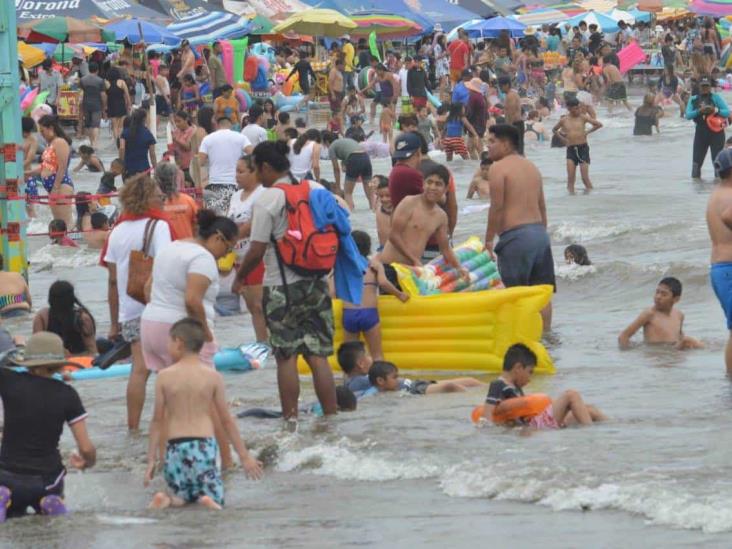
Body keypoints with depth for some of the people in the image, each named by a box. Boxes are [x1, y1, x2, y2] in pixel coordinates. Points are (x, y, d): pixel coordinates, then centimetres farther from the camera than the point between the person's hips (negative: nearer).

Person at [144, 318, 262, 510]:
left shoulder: (164, 377, 0)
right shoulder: (213, 377, 0)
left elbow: (157, 421, 2)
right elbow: (227, 420, 3)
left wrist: (151, 459, 8)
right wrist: (245, 456, 10)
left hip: (175, 446, 1)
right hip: (204, 444, -1)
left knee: (183, 495, 17)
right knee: (216, 500, 7)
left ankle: (168, 500, -16)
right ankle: (206, 499, -27)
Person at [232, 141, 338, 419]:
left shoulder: (266, 201, -12)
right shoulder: (316, 190, 5)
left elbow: (257, 251, -12)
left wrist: (240, 276, 4)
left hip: (282, 286, -5)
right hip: (316, 282, 5)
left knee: (286, 357, 2)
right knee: (318, 356, 6)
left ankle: (291, 419, 5)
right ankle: (331, 418, 4)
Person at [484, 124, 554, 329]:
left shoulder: (498, 168, -7)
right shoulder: (532, 167, 17)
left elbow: (497, 207, -12)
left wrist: (489, 239, -5)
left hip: (515, 235, -8)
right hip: (539, 232, 8)